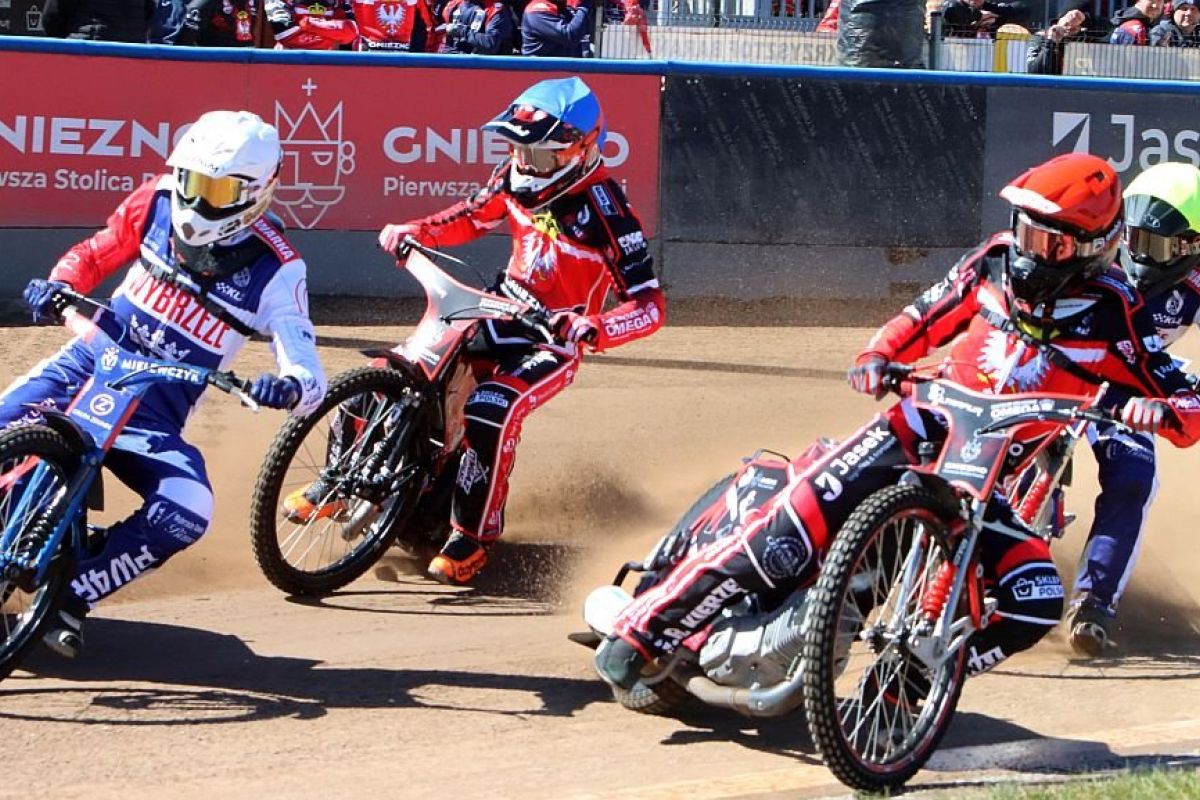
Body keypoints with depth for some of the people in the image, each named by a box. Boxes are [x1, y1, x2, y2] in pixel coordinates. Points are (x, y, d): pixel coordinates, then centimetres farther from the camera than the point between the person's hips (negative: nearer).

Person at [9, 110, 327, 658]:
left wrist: (290, 388, -42)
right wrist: (57, 286, -9)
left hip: (157, 407, -2)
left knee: (188, 509, -28)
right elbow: (92, 254, 14)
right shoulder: (158, 203, -2)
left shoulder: (274, 270, -12)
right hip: (90, 361, 2)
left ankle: (71, 597, -12)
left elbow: (309, 375, -17)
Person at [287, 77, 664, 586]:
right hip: (504, 307, 7)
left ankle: (472, 537, -15)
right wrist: (412, 231, 0)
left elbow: (650, 304, -26)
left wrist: (594, 328, -44)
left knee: (489, 414, -33)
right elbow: (474, 217, 17)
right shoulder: (519, 176, -4)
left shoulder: (603, 209, -23)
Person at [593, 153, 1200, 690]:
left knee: (1035, 603, -25)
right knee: (789, 535, -17)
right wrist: (878, 356, -5)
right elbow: (927, 317, 14)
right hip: (922, 430, 0)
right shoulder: (997, 261, 1)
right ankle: (645, 627, -8)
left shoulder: (1115, 317, -7)